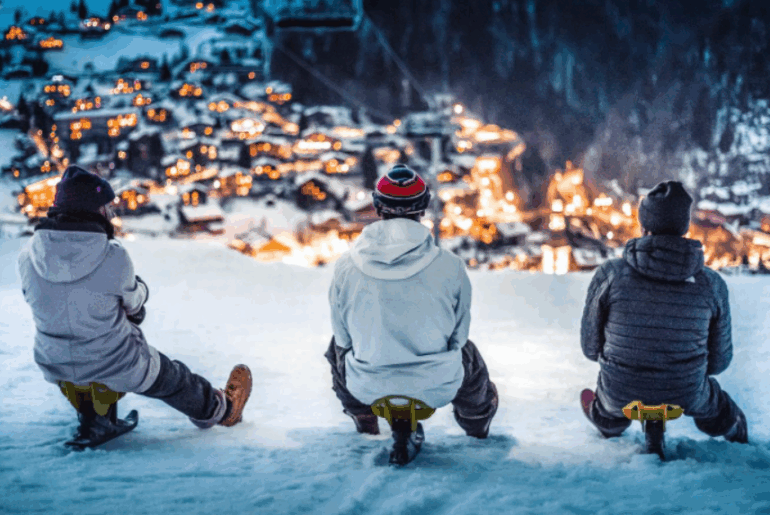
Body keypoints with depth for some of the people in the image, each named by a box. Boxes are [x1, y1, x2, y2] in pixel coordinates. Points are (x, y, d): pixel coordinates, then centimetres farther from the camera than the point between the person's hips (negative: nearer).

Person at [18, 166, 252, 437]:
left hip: (53, 367, 5)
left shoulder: (28, 255, -12)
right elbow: (133, 302, -6)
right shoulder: (113, 257, -23)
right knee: (174, 379, 24)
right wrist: (140, 288, 18)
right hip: (115, 368, -4)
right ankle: (221, 409, 51)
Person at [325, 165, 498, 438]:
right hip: (438, 387, 0)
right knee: (468, 353, 35)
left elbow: (343, 334, 3)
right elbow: (459, 333, 0)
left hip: (367, 387, 1)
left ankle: (362, 416, 53)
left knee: (338, 346, 34)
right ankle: (477, 419, 61)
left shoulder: (346, 266, -10)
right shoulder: (449, 266, -13)